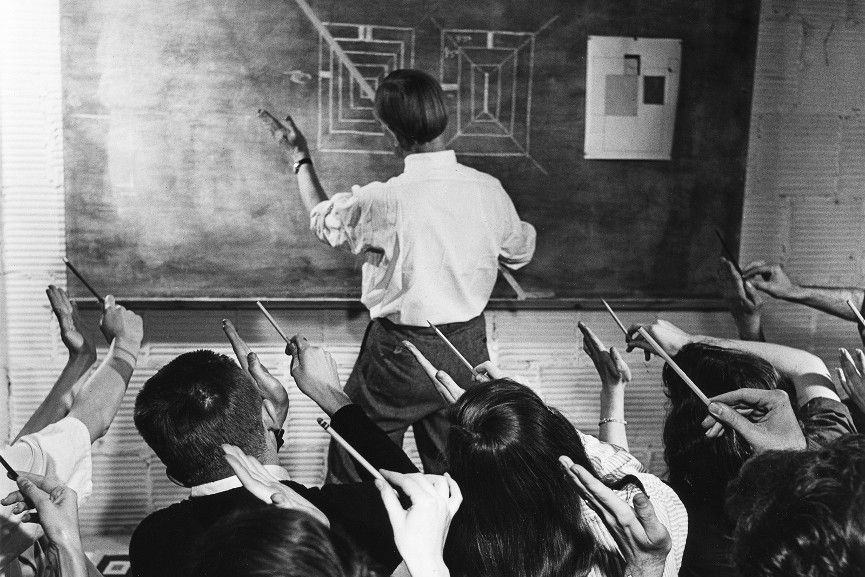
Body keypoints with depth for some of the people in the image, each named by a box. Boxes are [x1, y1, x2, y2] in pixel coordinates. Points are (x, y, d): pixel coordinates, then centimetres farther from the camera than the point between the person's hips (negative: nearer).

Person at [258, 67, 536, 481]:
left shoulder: (384, 201, -22)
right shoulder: (488, 190, -10)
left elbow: (323, 219, 0)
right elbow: (521, 252, 9)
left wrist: (301, 159, 15)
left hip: (399, 355, -4)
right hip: (468, 352, 5)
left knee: (353, 473, 15)